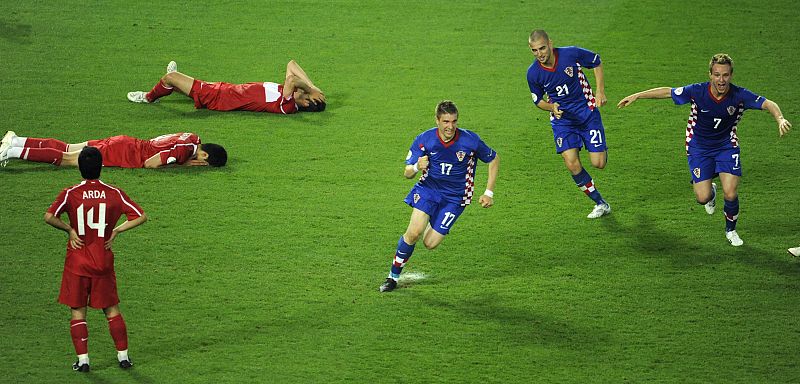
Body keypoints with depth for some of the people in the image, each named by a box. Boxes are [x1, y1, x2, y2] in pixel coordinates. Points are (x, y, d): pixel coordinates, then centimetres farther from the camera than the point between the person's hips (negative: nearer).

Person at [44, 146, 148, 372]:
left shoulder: (70, 194, -8)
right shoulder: (114, 194, -4)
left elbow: (49, 217, -20)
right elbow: (141, 217, -4)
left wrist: (69, 229, -7)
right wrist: (116, 231, 2)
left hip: (76, 262, -1)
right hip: (104, 262, 2)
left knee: (78, 312, 6)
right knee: (112, 310, 13)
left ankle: (82, 360, 2)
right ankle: (123, 356, 14)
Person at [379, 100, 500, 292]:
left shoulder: (471, 140, -18)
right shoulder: (424, 139, -16)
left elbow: (494, 160, 0)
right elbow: (407, 173, -9)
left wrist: (489, 193, -2)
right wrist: (416, 167, -34)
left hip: (454, 197, 0)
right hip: (428, 188, 0)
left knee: (430, 243, -8)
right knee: (413, 233, -20)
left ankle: (434, 226, 29)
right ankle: (393, 276, 0)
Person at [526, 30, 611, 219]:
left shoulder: (571, 54, -19)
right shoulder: (533, 73, -13)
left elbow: (597, 62, 1)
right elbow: (538, 100, 5)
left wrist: (600, 92, -5)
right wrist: (552, 107, -16)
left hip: (587, 112, -1)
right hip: (562, 119, 1)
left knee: (598, 163, -6)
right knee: (572, 164, -15)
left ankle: (602, 149, 35)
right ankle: (601, 203, 3)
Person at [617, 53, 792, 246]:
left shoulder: (739, 95, -22)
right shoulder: (697, 91, -21)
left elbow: (768, 104, -26)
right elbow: (667, 92, -8)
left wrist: (780, 118, -48)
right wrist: (636, 96, -6)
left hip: (726, 145, 0)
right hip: (699, 148, 0)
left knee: (730, 194, -13)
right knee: (703, 198, -9)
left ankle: (731, 230, 18)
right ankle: (710, 190, 32)